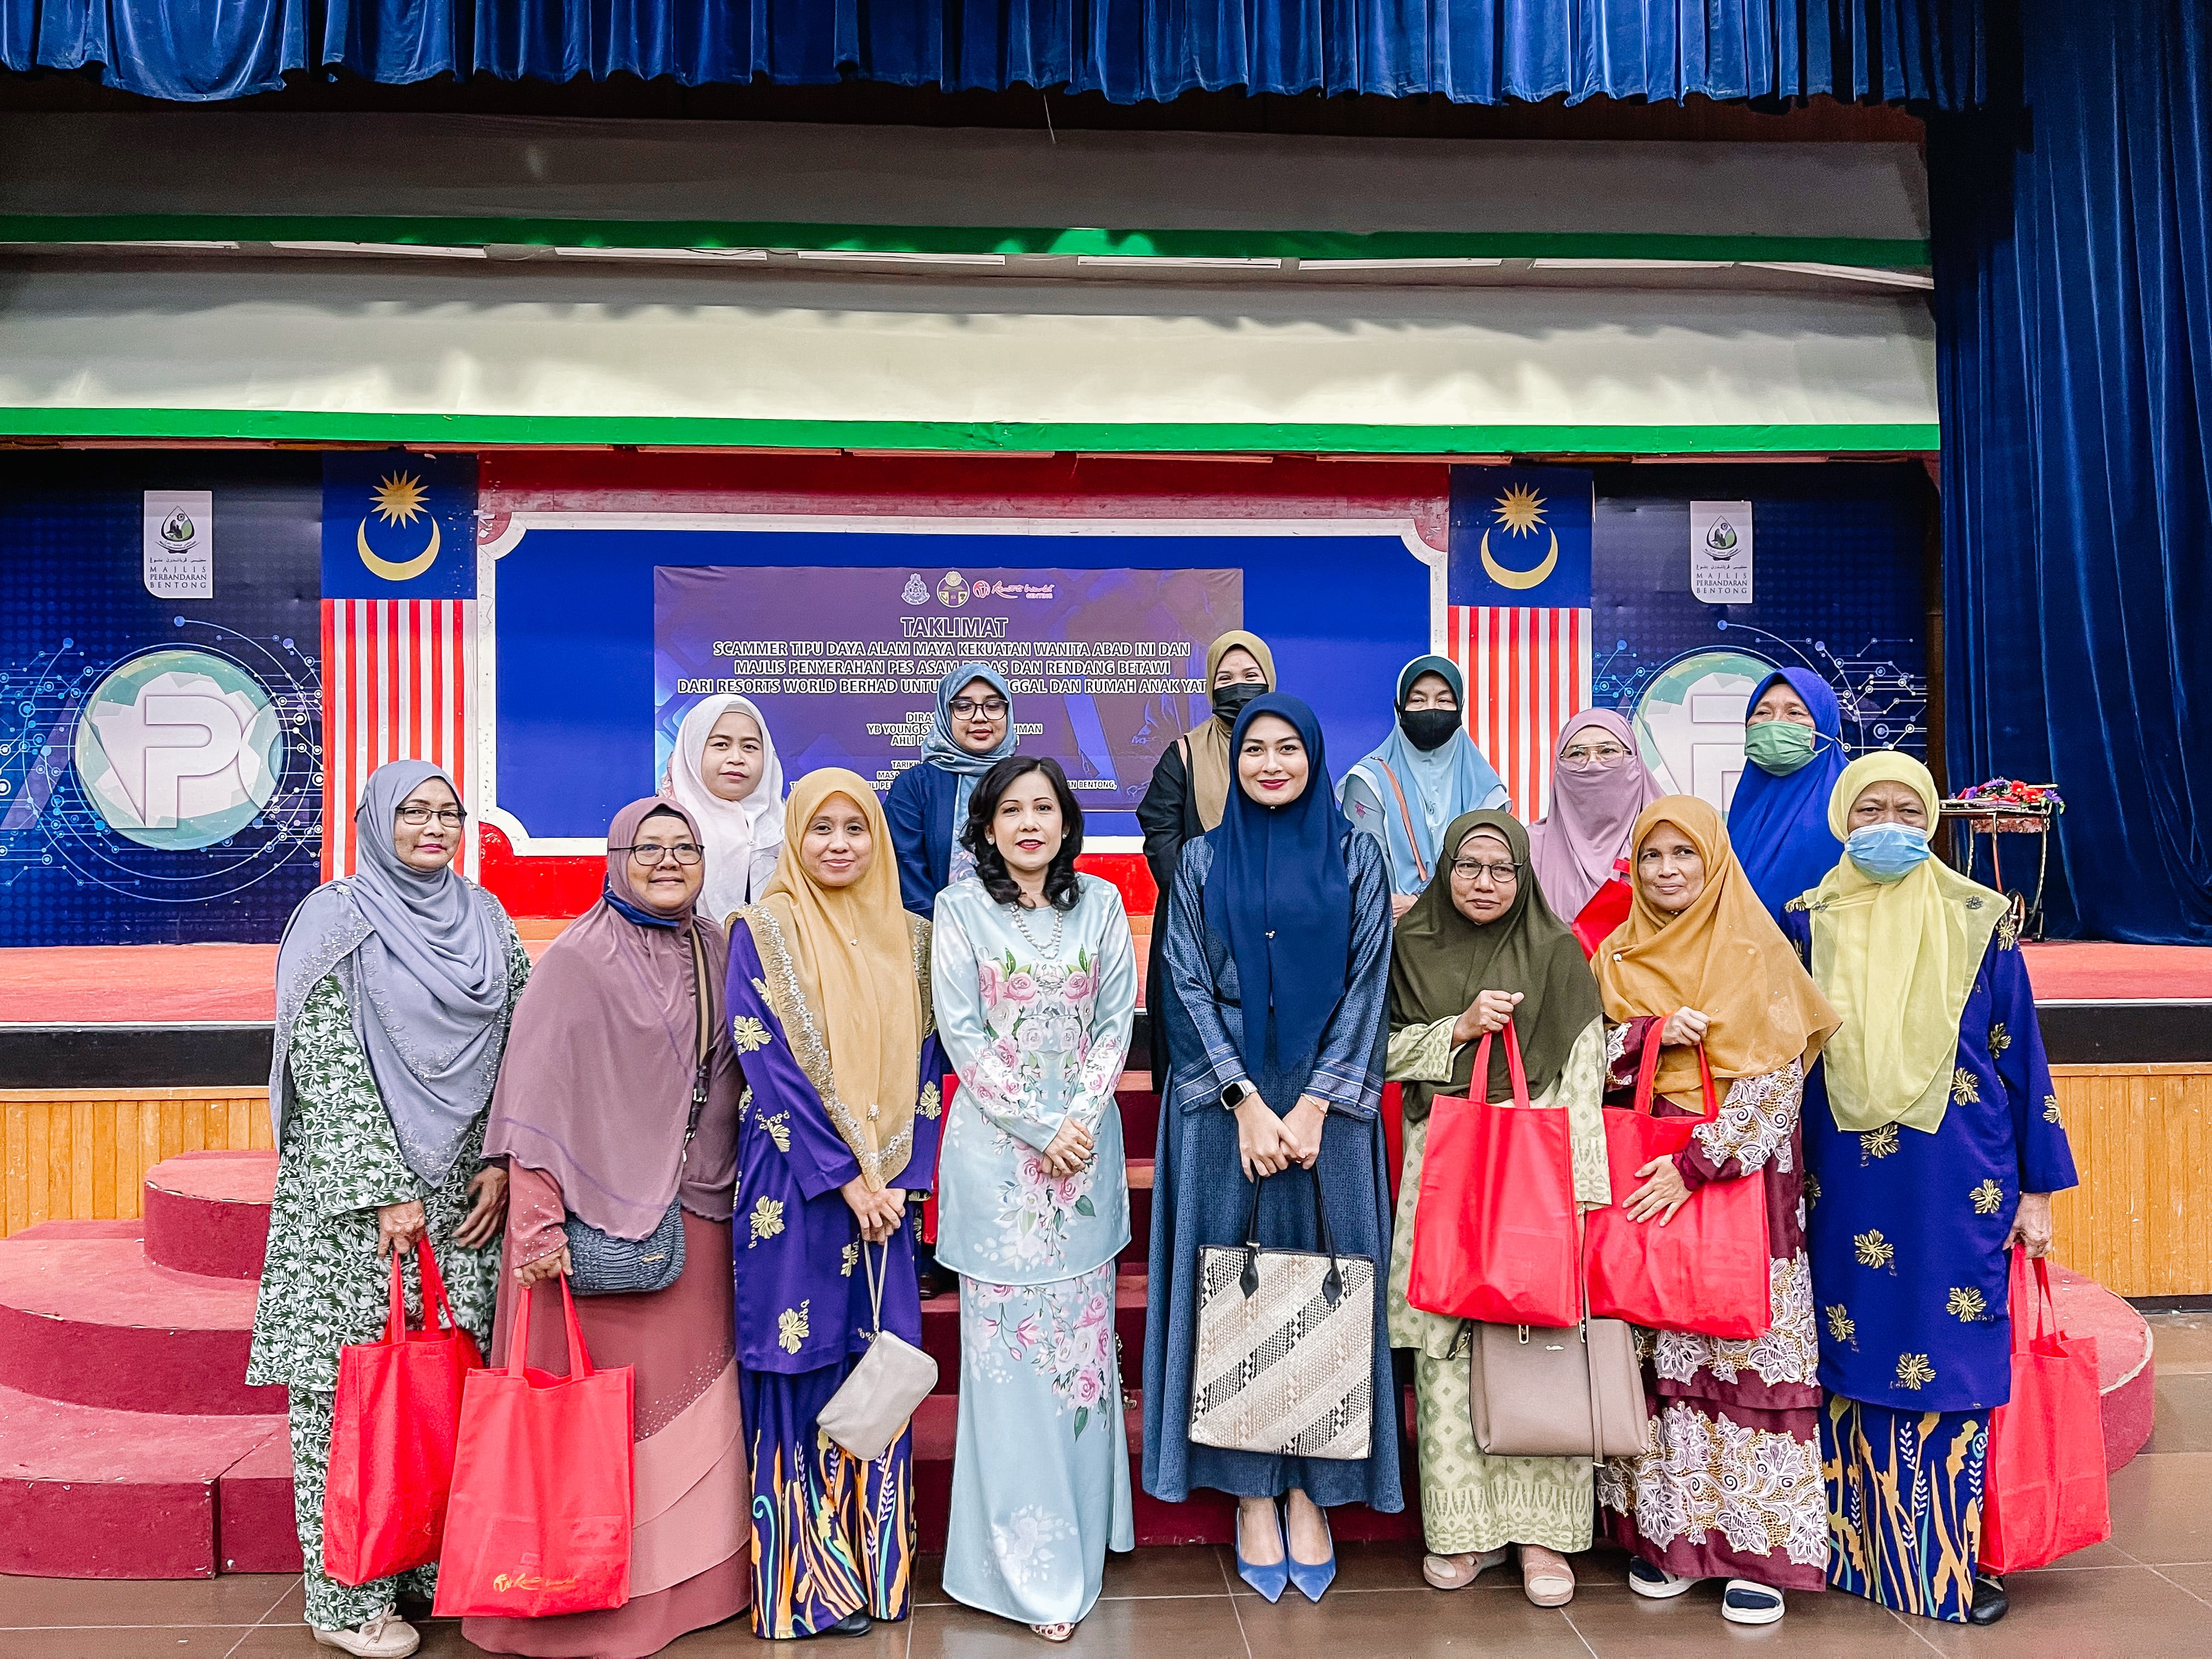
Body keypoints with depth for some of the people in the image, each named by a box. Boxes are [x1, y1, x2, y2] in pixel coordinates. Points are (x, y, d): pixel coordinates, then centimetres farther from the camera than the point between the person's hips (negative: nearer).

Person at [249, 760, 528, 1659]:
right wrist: (382, 1193, -15)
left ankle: (443, 1565, 20)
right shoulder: (337, 918, -4)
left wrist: (501, 1163, -1)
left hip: (464, 1191, 4)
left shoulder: (487, 921, 10)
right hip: (355, 1193, -4)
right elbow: (327, 1067, -10)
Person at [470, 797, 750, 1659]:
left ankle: (685, 1579, 26)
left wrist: (728, 1190, 13)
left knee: (691, 1390, 11)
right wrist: (539, 1225, -16)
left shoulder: (716, 952, 9)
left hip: (696, 1216, 6)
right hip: (601, 1216, -5)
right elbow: (537, 1097, -12)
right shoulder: (577, 959, -8)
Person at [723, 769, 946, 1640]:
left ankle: (876, 1568, 20)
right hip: (796, 1190, -4)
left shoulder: (910, 938, 9)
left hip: (888, 1190, 4)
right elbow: (771, 1068, -9)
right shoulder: (762, 932, -3)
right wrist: (845, 1178, -13)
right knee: (802, 1371, 1)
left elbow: (927, 1064, 8)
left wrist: (897, 1175, -4)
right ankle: (806, 1585, 13)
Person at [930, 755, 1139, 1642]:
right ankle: (1026, 1565, 10)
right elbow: (962, 1033, -6)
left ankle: (1080, 1537, 25)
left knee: (1081, 1327, 9)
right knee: (1006, 1340, 0)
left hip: (1086, 1144, 3)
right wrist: (1036, 1127, -12)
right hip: (997, 1146, -3)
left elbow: (1117, 1019, 4)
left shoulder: (1100, 903, 7)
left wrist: (1081, 1117, -9)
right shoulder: (960, 908, -1)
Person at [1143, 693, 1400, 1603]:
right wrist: (1246, 1101, -10)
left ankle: (1311, 1490, 15)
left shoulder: (1355, 858, 5)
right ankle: (1251, 1493, 14)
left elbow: (1366, 984, 0)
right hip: (1222, 1102, 0)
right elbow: (1189, 988, 1)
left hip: (1326, 1101, 0)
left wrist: (1313, 1106, -9)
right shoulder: (1202, 861, 6)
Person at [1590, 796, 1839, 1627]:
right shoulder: (1617, 958, 10)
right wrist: (1654, 1032, -12)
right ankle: (1664, 1532, 14)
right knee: (1654, 1352, 3)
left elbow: (1776, 1080, -8)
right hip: (1641, 1182, 3)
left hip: (1739, 1176, -3)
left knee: (1746, 1350, -2)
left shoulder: (1759, 956, -1)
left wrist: (1697, 1165, -15)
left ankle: (1757, 1546, 7)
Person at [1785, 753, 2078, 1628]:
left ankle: (1952, 1559, 17)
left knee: (1954, 1364, 2)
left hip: (1959, 1189, -1)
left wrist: (2038, 1189, 2)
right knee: (1853, 1362, 6)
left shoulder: (1979, 923, 2)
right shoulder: (1808, 925, 5)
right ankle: (1859, 1548, 20)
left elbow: (2021, 1054, 4)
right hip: (1846, 1192, 1)